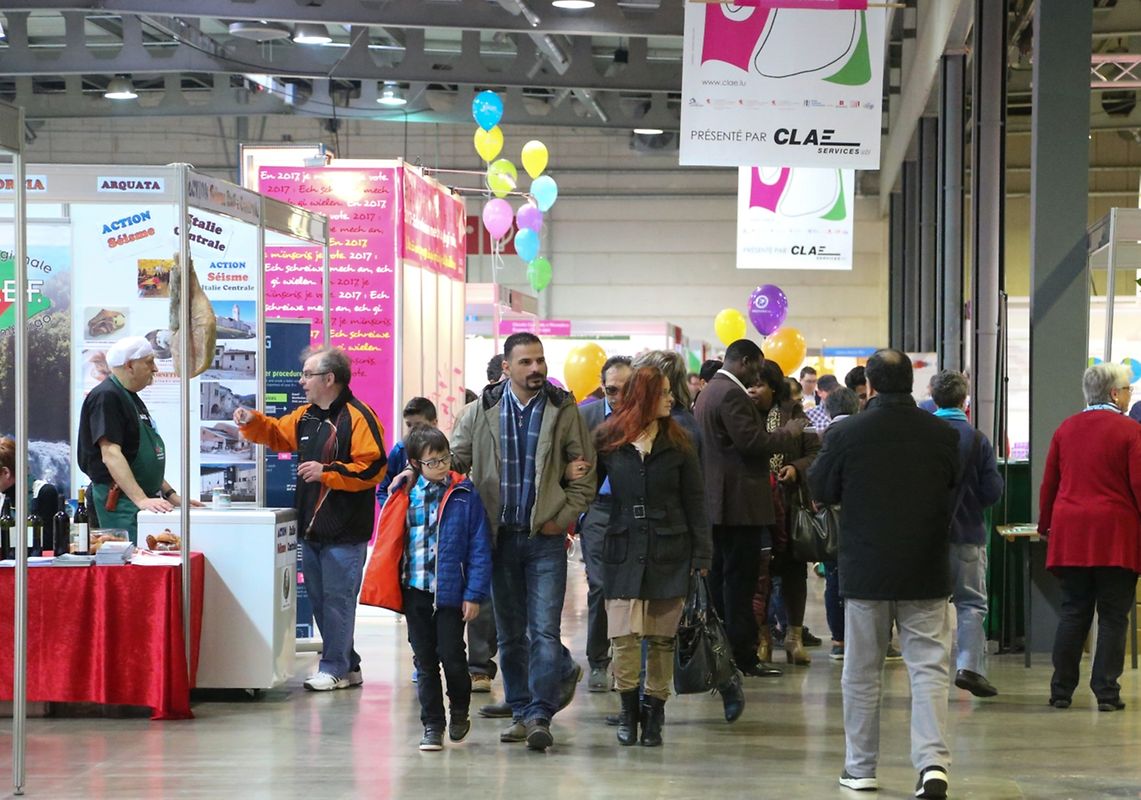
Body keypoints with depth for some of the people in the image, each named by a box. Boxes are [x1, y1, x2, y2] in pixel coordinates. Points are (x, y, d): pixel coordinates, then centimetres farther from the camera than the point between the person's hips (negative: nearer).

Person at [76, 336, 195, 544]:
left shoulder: (131, 398, 19)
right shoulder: (106, 397, -12)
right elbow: (111, 455, -22)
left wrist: (170, 494, 20)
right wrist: (141, 500, -28)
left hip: (147, 499, 10)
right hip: (120, 501, -10)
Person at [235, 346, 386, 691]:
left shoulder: (357, 417, -12)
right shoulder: (306, 416, 15)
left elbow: (373, 468, -20)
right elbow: (276, 435, 31)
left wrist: (327, 472, -20)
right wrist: (252, 422, 13)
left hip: (344, 533, -9)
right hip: (311, 529, 9)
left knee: (337, 599, -5)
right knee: (320, 599, 12)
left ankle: (334, 669, 1)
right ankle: (347, 666, 20)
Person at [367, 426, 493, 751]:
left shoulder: (464, 494, -5)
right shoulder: (405, 495, 4)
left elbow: (480, 547, -5)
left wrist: (474, 593, -9)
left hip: (450, 590, -3)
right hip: (415, 590, 3)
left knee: (452, 656, 0)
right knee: (425, 660, 9)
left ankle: (459, 711, 26)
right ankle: (432, 724, 17)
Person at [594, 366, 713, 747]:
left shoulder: (677, 444, 5)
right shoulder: (608, 440, 4)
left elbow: (694, 502, 6)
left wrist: (702, 555, 0)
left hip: (669, 553, 1)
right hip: (624, 550, -1)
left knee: (662, 638, 2)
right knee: (624, 636, -8)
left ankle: (653, 713, 11)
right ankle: (629, 708, 8)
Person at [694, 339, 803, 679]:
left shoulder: (709, 392, 17)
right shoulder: (731, 394, -16)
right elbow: (751, 441, -21)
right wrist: (789, 432, -8)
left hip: (716, 502, 10)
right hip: (739, 503, -10)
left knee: (719, 579, 13)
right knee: (739, 581, -8)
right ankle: (743, 658, -6)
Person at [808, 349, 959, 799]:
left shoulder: (847, 434, -10)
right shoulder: (944, 436, -4)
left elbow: (820, 492, 3)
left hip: (865, 571, -1)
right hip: (927, 573, 1)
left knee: (862, 673, 10)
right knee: (929, 668, 2)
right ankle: (933, 761, -13)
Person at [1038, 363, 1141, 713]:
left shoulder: (1066, 429, 8)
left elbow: (1049, 483, 12)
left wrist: (1045, 526, 23)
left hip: (1070, 533, 5)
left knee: (1072, 612, 10)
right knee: (1112, 616, 2)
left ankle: (1061, 691, 9)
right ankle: (1106, 692, 0)